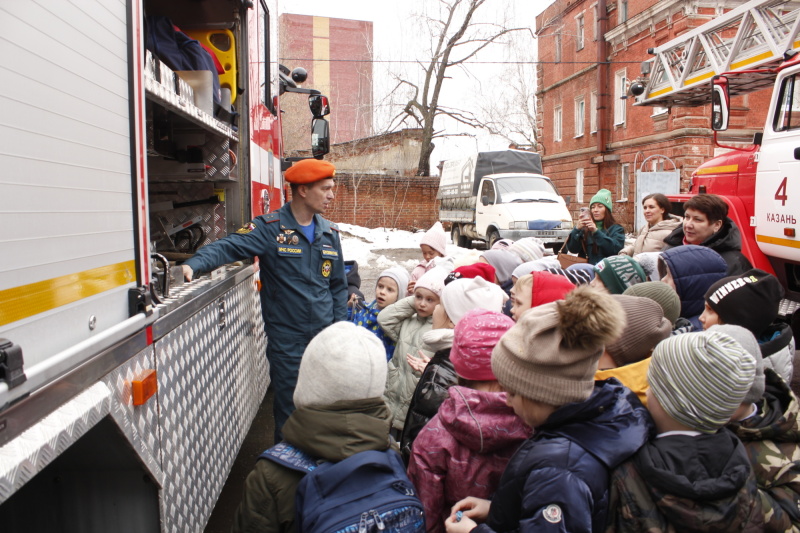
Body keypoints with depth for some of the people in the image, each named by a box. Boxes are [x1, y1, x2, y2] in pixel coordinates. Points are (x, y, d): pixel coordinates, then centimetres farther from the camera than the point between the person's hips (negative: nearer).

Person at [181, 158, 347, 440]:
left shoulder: (329, 232, 7)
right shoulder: (269, 228, -10)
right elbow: (228, 247, -22)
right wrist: (195, 264, -41)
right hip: (286, 341, -5)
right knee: (289, 411, 8)